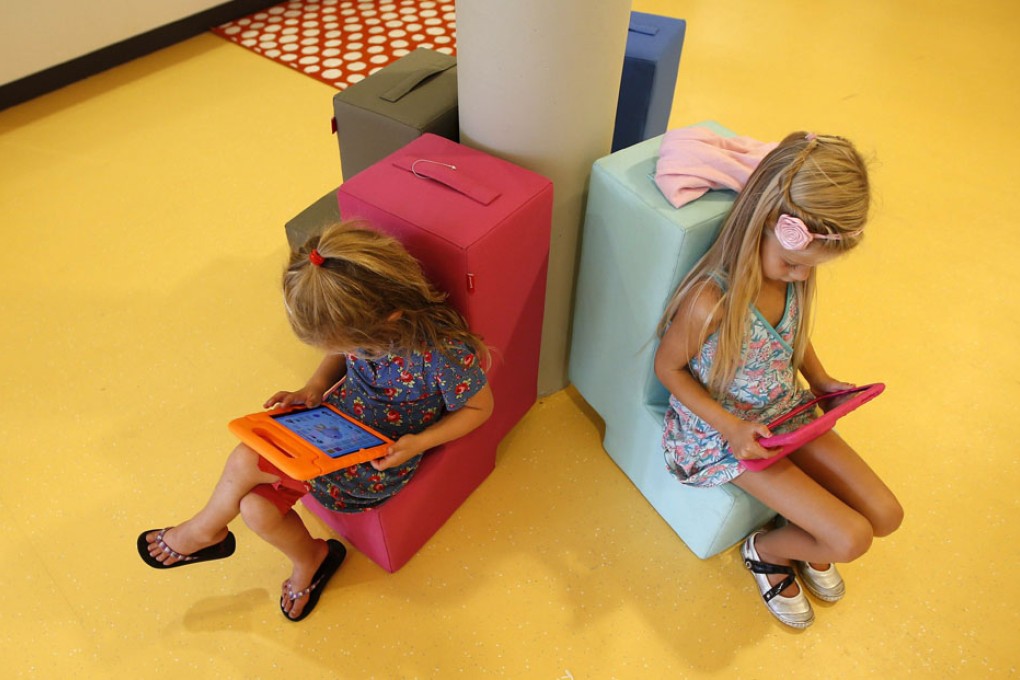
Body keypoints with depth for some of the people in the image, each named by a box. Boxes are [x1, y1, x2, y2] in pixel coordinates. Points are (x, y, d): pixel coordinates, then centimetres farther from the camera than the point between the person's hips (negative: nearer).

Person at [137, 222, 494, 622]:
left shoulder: (444, 353, -34)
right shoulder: (361, 321, -16)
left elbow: (480, 407, -15)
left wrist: (419, 443, -25)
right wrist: (314, 388, -12)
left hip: (380, 460, -6)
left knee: (246, 463, -16)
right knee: (257, 508, -7)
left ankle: (205, 530, 21)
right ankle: (309, 558, 28)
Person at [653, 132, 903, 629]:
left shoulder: (794, 272, -11)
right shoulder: (711, 300, -33)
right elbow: (668, 367, -18)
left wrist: (820, 379, -4)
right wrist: (730, 426, -24)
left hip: (787, 413, 7)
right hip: (722, 433, -7)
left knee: (885, 516, 5)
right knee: (850, 540, -10)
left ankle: (804, 531, 34)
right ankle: (765, 551, 21)